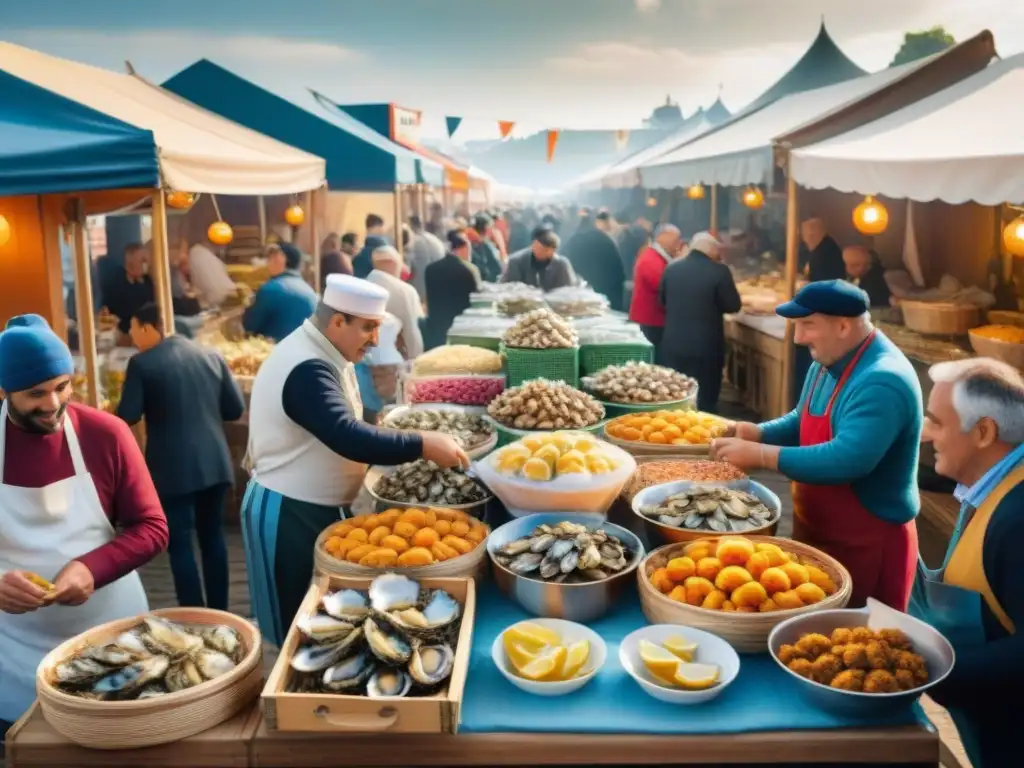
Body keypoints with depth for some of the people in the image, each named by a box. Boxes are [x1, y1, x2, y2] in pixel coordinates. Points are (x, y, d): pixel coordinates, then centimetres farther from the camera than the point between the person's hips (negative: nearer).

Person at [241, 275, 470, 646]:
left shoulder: (323, 354, 5)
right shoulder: (307, 370, -27)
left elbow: (344, 432, 10)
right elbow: (349, 438, -38)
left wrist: (408, 448, 0)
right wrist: (422, 445, -33)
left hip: (314, 506, 10)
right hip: (288, 514, -10)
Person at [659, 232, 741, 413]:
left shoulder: (671, 268, 2)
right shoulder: (719, 271, -12)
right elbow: (733, 306, -5)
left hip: (672, 345, 4)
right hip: (706, 348, -4)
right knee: (705, 403, 6)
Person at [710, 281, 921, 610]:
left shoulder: (883, 381, -26)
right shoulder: (826, 364, 5)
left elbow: (847, 461, -34)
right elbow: (803, 423, 17)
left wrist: (761, 455, -30)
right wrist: (757, 433, -3)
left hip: (867, 543, -9)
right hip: (815, 531, 9)